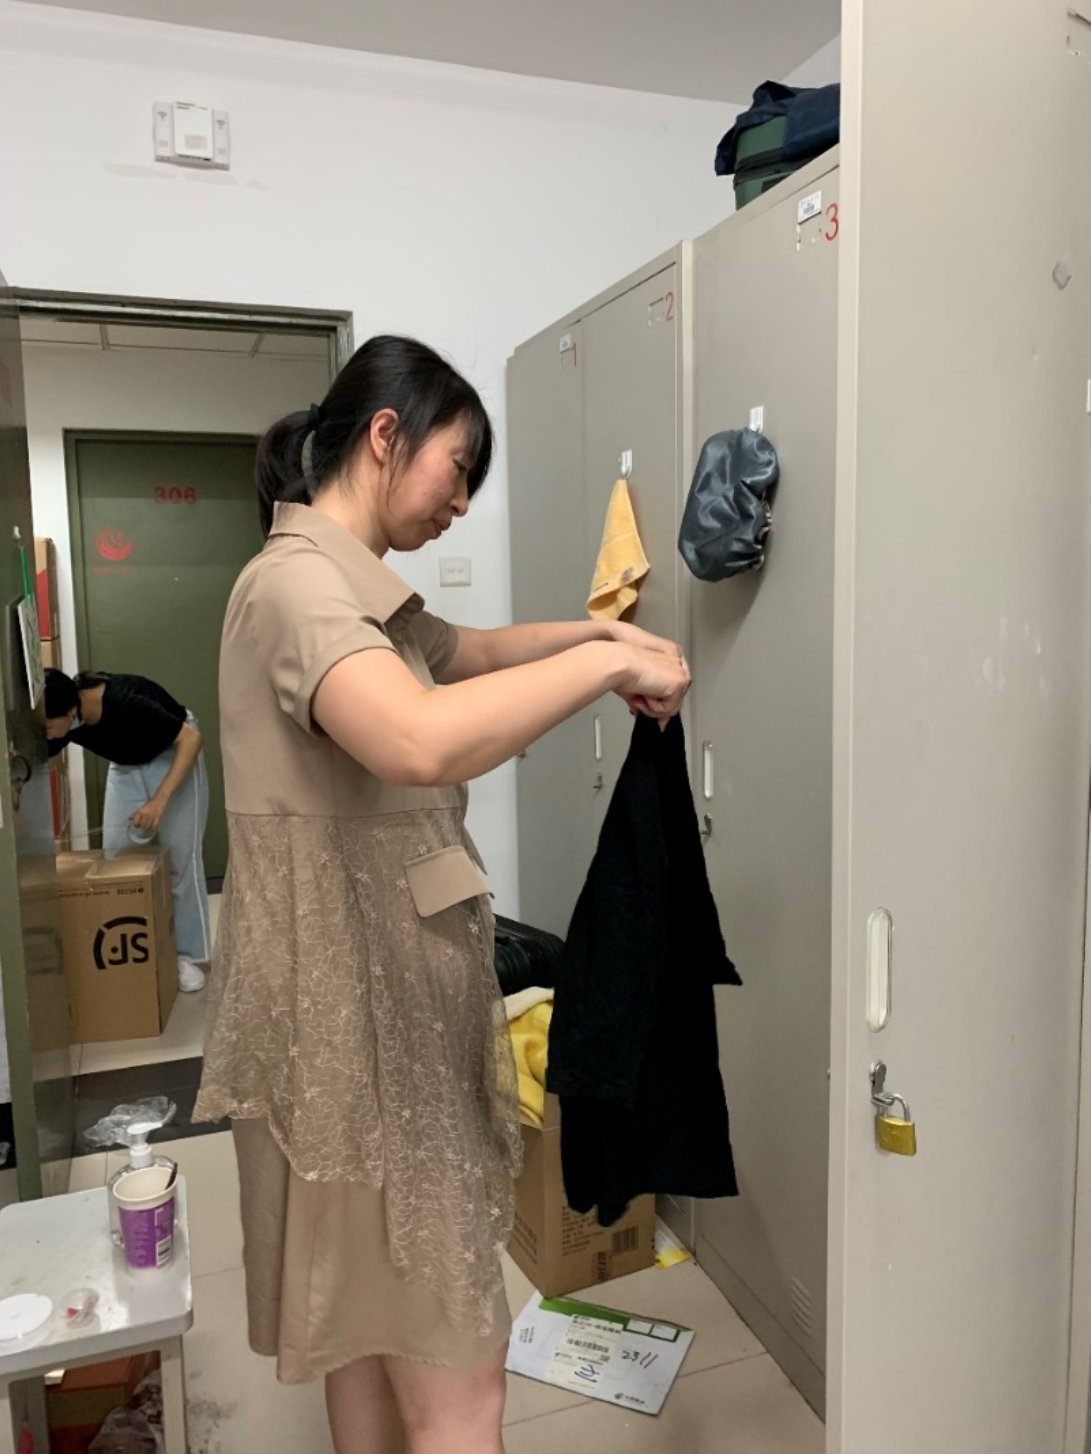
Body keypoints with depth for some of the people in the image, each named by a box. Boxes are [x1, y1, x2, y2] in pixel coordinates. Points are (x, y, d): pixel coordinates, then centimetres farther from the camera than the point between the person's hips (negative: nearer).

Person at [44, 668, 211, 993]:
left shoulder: (125, 702, -39)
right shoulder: (59, 719, -22)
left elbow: (191, 738, -33)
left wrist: (159, 800, -39)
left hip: (172, 754, -5)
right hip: (126, 765, 6)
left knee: (180, 856, -7)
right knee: (115, 855, -2)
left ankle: (188, 955, 3)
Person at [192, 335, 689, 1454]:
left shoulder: (355, 591, 13)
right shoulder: (296, 581, -18)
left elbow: (467, 652, 28)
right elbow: (420, 741, -38)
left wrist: (594, 631, 10)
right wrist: (608, 661, -25)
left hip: (389, 996, 10)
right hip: (355, 1013, -10)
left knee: (374, 1324, 22)